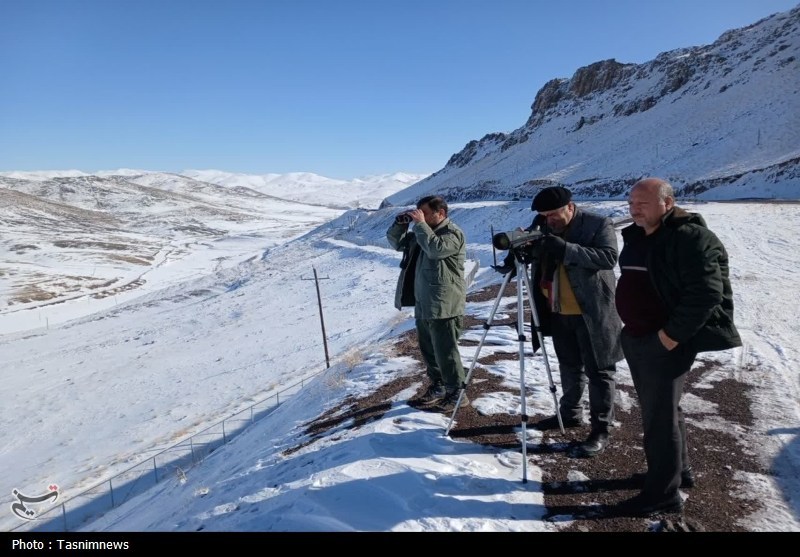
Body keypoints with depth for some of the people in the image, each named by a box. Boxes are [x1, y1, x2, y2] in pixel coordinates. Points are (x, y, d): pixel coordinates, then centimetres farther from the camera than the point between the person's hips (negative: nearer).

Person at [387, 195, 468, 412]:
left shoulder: (453, 233, -12)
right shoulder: (423, 231, 15)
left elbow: (435, 248, -31)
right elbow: (397, 242, 18)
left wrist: (420, 223, -23)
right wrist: (400, 223, 1)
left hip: (443, 306, -9)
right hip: (423, 304, 9)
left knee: (445, 351, -3)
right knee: (428, 349, 17)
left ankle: (457, 393, 10)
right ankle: (438, 385, 33)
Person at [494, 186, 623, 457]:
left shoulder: (599, 224, -12)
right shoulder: (542, 226, 3)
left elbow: (608, 257, -24)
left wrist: (565, 249, -32)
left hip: (592, 313, -6)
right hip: (558, 312, 6)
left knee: (598, 371, 4)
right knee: (569, 367, 20)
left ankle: (601, 429, 14)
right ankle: (570, 413, 36)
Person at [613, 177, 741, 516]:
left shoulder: (690, 237, -16)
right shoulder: (636, 236, 11)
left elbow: (706, 292, -23)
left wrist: (673, 335, -21)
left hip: (666, 343, -9)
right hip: (635, 339, 9)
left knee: (660, 416, -2)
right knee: (657, 409, 20)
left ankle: (664, 494, 12)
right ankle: (678, 470, 38)